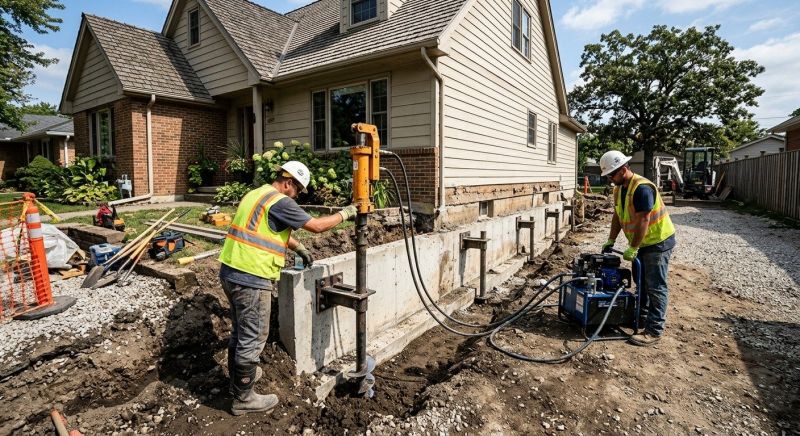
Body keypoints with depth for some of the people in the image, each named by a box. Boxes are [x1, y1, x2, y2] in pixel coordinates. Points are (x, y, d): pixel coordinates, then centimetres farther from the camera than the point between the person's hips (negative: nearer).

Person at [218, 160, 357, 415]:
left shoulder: (256, 194, 15)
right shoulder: (279, 202, -15)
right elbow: (317, 226, -12)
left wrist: (299, 248, 31)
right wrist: (345, 213, 1)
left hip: (231, 272, 10)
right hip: (251, 279, -10)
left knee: (240, 331, 24)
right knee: (253, 338, 4)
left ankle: (238, 377, 43)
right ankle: (243, 399, 19)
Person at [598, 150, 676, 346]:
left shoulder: (642, 188, -26)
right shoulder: (619, 188, 3)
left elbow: (643, 221, -27)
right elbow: (618, 216, 9)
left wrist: (632, 248, -22)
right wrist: (611, 241, 4)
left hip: (659, 241, -10)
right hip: (643, 242, 10)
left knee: (655, 287, -5)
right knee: (642, 283, 19)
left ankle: (654, 331, 1)